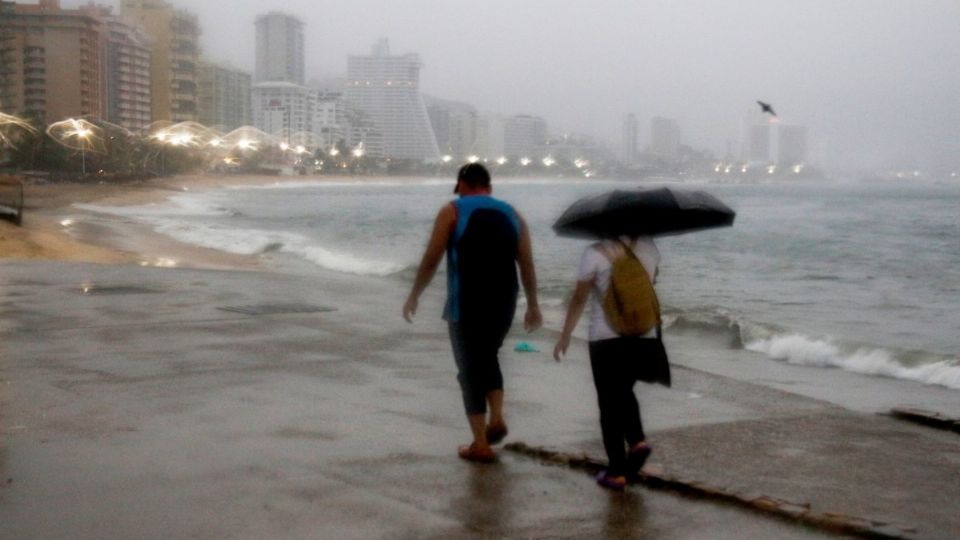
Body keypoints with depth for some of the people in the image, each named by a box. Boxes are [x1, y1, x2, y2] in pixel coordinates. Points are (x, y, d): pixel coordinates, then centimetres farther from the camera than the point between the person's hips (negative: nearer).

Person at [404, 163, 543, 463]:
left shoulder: (452, 211, -1)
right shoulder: (512, 214, 10)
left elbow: (431, 260, -5)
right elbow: (527, 266, 7)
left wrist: (414, 296, 6)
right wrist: (533, 306, 16)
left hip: (466, 305, -4)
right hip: (502, 303, 4)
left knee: (470, 370, 6)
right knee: (488, 357, 27)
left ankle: (481, 445, 5)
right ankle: (496, 418, 12)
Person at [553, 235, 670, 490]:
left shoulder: (595, 253, -12)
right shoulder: (648, 247, -1)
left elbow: (579, 298, -6)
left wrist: (565, 336, 3)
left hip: (606, 339, -4)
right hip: (644, 337, 4)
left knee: (610, 402, 6)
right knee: (624, 392, 26)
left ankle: (617, 471, 7)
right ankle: (637, 440, 4)